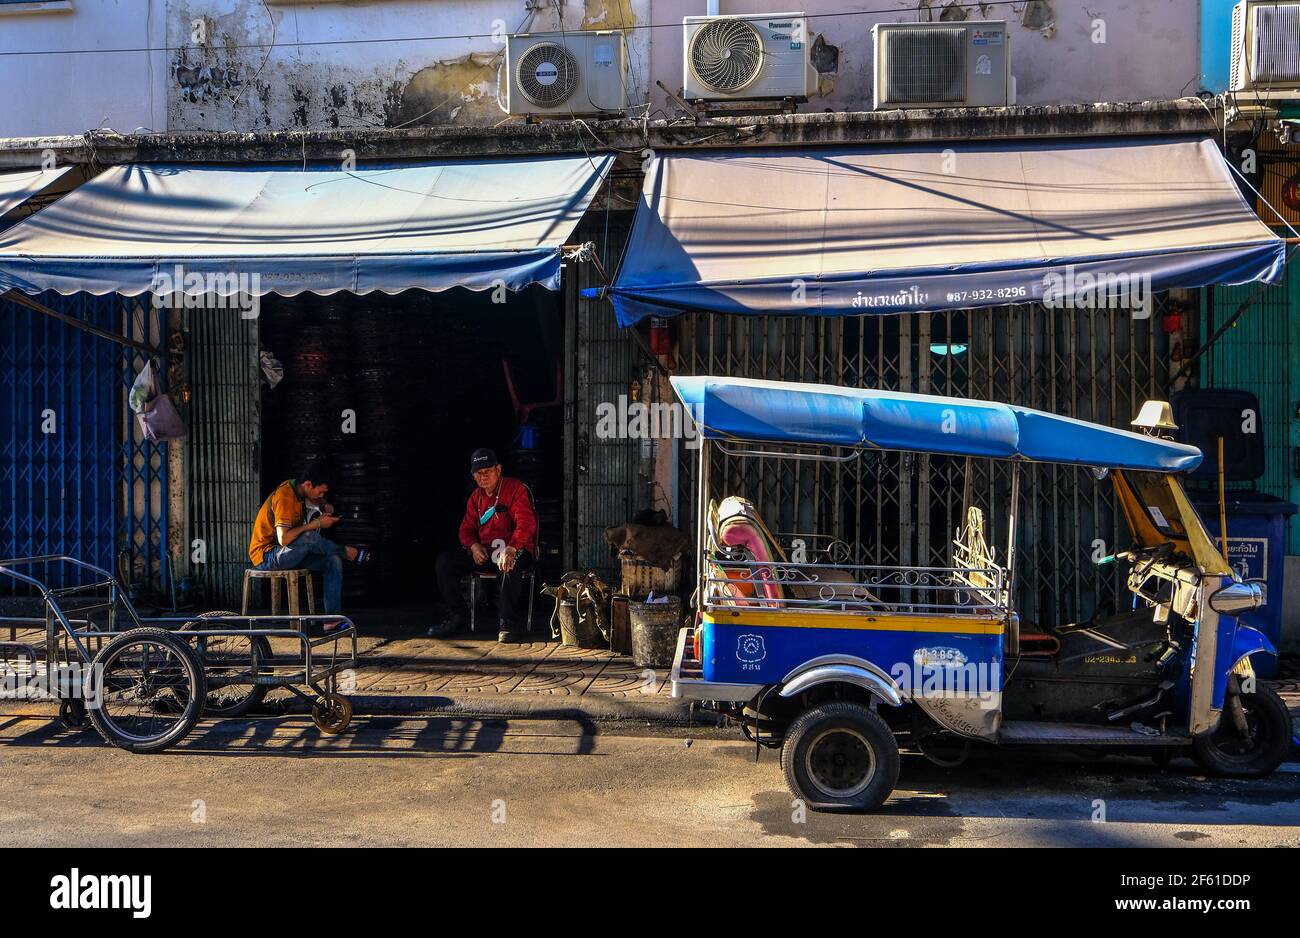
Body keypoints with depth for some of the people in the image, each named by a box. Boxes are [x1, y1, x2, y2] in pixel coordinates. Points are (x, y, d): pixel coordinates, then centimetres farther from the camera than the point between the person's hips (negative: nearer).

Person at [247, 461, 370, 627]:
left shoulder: (297, 489, 3)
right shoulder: (284, 496, -24)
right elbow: (283, 539, -33)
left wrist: (324, 506, -1)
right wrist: (316, 523, -24)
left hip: (288, 554, 9)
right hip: (266, 556, -9)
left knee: (333, 560, -8)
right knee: (309, 537, -34)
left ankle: (332, 618, -13)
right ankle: (348, 553, -6)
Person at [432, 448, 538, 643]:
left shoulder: (517, 489, -9)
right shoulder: (476, 497, 13)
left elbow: (526, 524, -22)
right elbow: (466, 528, 15)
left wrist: (510, 550, -38)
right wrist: (474, 546, -10)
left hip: (515, 550, -6)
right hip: (483, 552, 6)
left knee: (512, 564, -42)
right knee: (445, 560, -10)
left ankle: (508, 623, -32)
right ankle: (456, 615, 1)